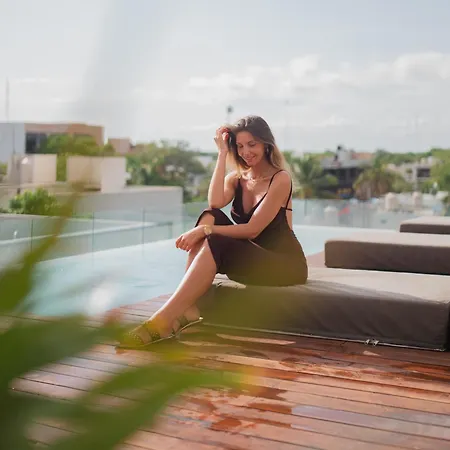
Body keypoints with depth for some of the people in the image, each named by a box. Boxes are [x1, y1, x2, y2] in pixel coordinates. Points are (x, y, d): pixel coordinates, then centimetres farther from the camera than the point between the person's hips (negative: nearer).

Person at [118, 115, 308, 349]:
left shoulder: (280, 179, -8)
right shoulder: (236, 178, 10)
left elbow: (253, 229, -18)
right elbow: (215, 203, -14)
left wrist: (204, 230, -26)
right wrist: (222, 154, -10)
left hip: (284, 264, -6)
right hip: (251, 258, 6)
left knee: (215, 245, -30)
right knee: (210, 217, -19)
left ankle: (162, 320, -35)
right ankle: (188, 310, -30)